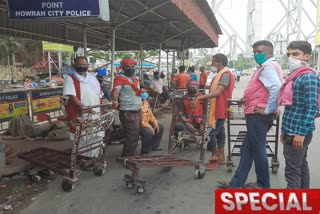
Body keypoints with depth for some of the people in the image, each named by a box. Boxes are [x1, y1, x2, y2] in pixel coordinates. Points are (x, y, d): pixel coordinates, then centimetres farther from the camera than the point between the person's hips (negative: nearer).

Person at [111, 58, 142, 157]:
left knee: (135, 137, 19)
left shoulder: (135, 78, 14)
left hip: (138, 111, 9)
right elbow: (115, 91, -28)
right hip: (128, 113, -9)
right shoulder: (120, 79, -11)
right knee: (131, 138, -4)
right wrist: (115, 101, -42)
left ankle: (125, 156, 35)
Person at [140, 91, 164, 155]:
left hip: (147, 122, 10)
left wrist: (155, 123, 3)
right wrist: (149, 127, -27)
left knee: (160, 127, 14)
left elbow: (150, 113, 15)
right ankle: (145, 152, -15)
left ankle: (154, 146, 23)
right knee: (148, 132, -34)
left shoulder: (145, 102, 8)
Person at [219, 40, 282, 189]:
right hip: (257, 115, 11)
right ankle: (236, 183, 19)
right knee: (247, 149, 12)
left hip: (258, 115, -11)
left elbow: (276, 88, -28)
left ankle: (263, 184, 17)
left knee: (257, 149, 1)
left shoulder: (267, 67, -12)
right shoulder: (268, 66, 20)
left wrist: (268, 109, -22)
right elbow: (273, 87, 24)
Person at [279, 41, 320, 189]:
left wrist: (301, 133, -22)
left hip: (298, 133, -9)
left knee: (292, 171, -4)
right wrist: (285, 130, 18)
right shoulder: (294, 76, 13)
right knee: (301, 167, 18)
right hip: (292, 132, 9)